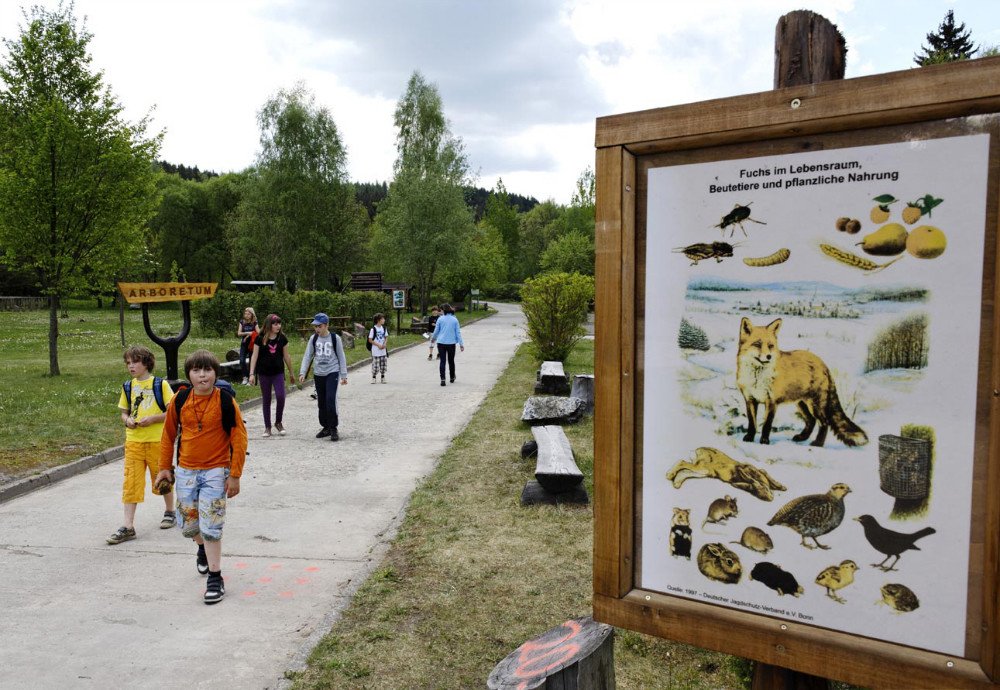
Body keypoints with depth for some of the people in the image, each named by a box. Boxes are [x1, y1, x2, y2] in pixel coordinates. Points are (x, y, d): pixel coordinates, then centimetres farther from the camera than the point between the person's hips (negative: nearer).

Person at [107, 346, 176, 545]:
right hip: (134, 441, 3)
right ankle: (128, 526, 0)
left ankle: (169, 511, 33)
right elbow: (124, 412, 16)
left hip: (158, 439, -3)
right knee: (131, 482, -2)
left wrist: (153, 418, -19)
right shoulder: (127, 387, 8)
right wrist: (127, 420, -6)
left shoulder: (160, 384, -5)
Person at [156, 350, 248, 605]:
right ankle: (203, 548, 46)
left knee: (211, 526, -8)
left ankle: (215, 578, 4)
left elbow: (239, 438, -9)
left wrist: (235, 476, -9)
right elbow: (168, 434, 11)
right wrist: (164, 467, 11)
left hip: (215, 472, -4)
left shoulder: (225, 401, -12)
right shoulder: (181, 400, -2)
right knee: (188, 524, 14)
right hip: (185, 471, 4)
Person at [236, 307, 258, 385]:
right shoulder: (242, 322, 5)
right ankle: (245, 377, 1)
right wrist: (247, 333, -15)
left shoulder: (254, 323, 0)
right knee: (242, 360, -12)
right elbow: (239, 333, -2)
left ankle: (250, 379, 9)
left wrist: (249, 335, -14)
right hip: (244, 344, 2)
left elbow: (258, 334, -4)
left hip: (252, 344, -2)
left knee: (251, 362, 2)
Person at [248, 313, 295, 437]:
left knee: (280, 397, -12)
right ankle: (267, 427, 17)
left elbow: (286, 356, 9)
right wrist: (252, 373, -9)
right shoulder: (260, 338, -4)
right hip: (264, 373, -1)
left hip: (278, 372, 1)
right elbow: (255, 356, -3)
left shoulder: (282, 338, 1)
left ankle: (278, 422, 11)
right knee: (266, 400, 6)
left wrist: (291, 372, 13)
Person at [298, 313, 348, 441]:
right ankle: (326, 427, 21)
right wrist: (302, 373, -2)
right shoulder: (313, 339, 4)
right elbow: (307, 356, 7)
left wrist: (343, 375, 0)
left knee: (330, 400, -15)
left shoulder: (335, 338, -4)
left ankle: (333, 428, -6)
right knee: (321, 402, 8)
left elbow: (341, 357, 1)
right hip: (318, 374, 4)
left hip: (332, 372, -4)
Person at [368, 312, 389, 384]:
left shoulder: (384, 328, 6)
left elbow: (386, 337, 14)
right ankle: (373, 377, 14)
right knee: (375, 365, -2)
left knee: (383, 364, 7)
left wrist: (384, 344, -5)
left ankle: (383, 377, 20)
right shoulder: (373, 329, -11)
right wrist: (378, 345, -14)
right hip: (375, 350, -5)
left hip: (383, 350, 5)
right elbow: (370, 340, -9)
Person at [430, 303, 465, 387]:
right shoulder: (454, 320, -1)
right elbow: (458, 332, 0)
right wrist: (461, 344, 4)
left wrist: (433, 338, 22)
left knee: (442, 361, 0)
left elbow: (436, 331, 3)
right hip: (451, 343, 2)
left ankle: (442, 379, -9)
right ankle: (452, 378, 30)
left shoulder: (440, 319, -5)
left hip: (441, 343, -2)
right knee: (451, 361, 16)